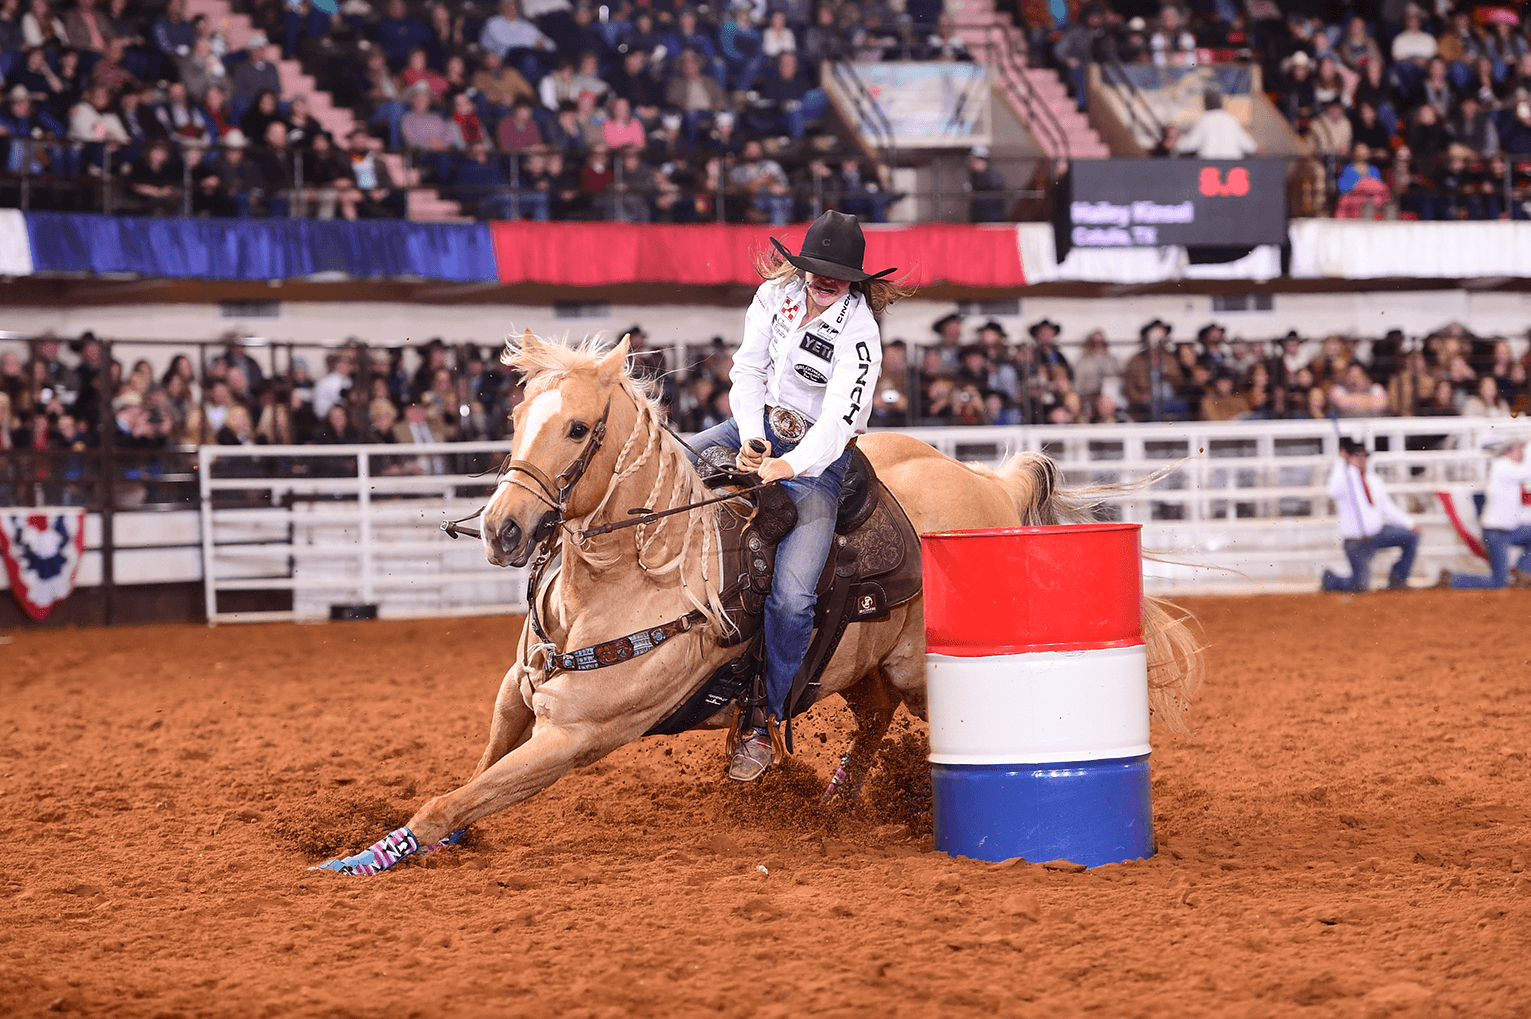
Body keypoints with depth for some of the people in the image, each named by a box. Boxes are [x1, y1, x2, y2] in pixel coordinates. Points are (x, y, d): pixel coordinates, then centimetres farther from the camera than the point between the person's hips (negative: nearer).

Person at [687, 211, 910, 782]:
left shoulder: (858, 334, -18)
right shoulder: (776, 294, -2)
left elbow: (838, 423, -25)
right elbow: (747, 370, -3)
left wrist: (786, 466, -40)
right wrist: (753, 440, -19)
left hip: (818, 457, -6)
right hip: (758, 425, 6)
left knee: (792, 595, -21)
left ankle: (761, 724, -11)